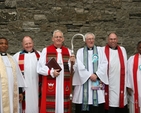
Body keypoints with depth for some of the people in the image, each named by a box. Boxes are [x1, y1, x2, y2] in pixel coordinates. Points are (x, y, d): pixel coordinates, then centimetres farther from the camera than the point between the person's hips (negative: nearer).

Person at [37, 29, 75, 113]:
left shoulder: (68, 51, 13)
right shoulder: (46, 50, 4)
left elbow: (71, 69, 9)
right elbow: (40, 68, -2)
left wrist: (72, 63, -11)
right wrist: (51, 72, -17)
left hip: (64, 85, 3)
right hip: (50, 85, -2)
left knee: (63, 106, 5)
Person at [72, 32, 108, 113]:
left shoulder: (100, 50, 14)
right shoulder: (80, 51, 11)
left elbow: (104, 64, 2)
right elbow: (79, 66, -2)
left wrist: (96, 75, -11)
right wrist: (89, 75, -12)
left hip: (97, 82, 1)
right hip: (84, 81, 0)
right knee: (83, 104, -3)